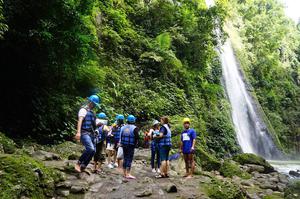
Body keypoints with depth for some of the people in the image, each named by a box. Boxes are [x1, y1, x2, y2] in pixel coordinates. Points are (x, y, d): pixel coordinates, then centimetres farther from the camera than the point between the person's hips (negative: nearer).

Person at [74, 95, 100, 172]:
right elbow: (80, 120, -19)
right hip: (84, 133, -9)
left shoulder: (91, 112, 23)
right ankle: (78, 163, -10)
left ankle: (83, 167, 13)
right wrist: (78, 132, -31)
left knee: (92, 151, 3)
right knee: (90, 149, -25)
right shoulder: (83, 110, -4)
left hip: (91, 133, 9)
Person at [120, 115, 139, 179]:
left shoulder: (123, 127, 5)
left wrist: (122, 144, 15)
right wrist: (135, 144, 2)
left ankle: (124, 173, 21)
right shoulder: (134, 128, -11)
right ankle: (128, 174, -4)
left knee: (125, 159, 14)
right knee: (129, 159, -3)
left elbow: (121, 136, 9)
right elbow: (136, 138, -13)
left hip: (124, 145, 5)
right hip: (131, 146, -5)